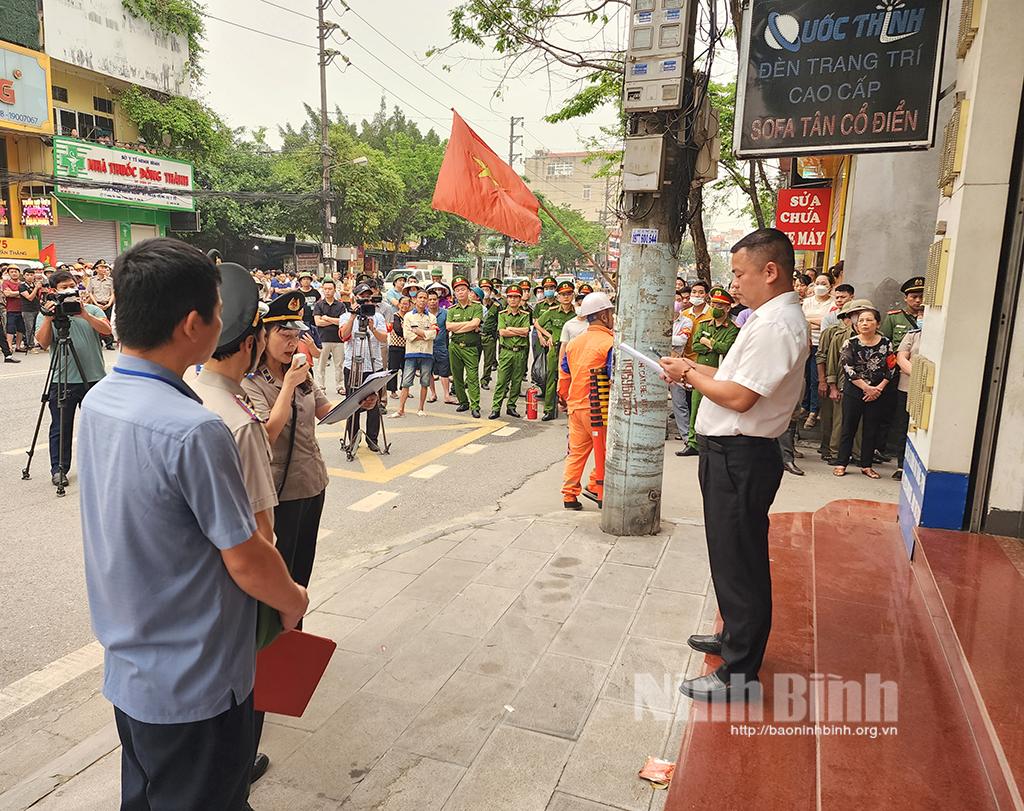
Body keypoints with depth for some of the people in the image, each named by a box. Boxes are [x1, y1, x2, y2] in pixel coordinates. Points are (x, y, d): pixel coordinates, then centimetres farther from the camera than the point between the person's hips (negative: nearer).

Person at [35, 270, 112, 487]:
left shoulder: (92, 310, 6)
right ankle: (58, 469, 16)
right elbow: (43, 342, -8)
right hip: (62, 381, -1)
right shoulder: (46, 314, 5)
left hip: (95, 379, 1)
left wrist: (84, 314, -21)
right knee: (61, 428, 6)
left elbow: (106, 330, -11)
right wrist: (48, 318, -20)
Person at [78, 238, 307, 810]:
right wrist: (294, 600, -3)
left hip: (126, 667, 8)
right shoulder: (194, 431, -31)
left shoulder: (98, 401, -3)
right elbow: (246, 561, -22)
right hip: (193, 685, -8)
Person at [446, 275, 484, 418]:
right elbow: (448, 326, -4)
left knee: (473, 377, -7)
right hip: (455, 346, 4)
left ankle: (475, 407, -7)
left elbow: (475, 323, -14)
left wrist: (457, 328, -8)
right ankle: (463, 402, 20)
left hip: (471, 347, -4)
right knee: (457, 377, 8)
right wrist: (468, 324, -8)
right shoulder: (452, 310, 12)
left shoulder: (476, 307, 2)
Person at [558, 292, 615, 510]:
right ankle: (600, 493, 17)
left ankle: (569, 496, 18)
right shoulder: (609, 343, -13)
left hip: (576, 407, 7)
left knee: (576, 452, 14)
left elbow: (564, 374, 15)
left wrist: (563, 398, 28)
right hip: (599, 409, -7)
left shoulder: (575, 343, 9)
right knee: (604, 454, 8)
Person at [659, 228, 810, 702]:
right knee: (732, 557, 23)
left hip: (739, 458, -11)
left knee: (739, 563, -1)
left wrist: (690, 376, -10)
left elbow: (739, 397, -24)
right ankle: (735, 636, 41)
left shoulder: (777, 326, -20)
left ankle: (737, 676, 12)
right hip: (733, 453, 11)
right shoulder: (772, 317, 14)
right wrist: (693, 369, 8)